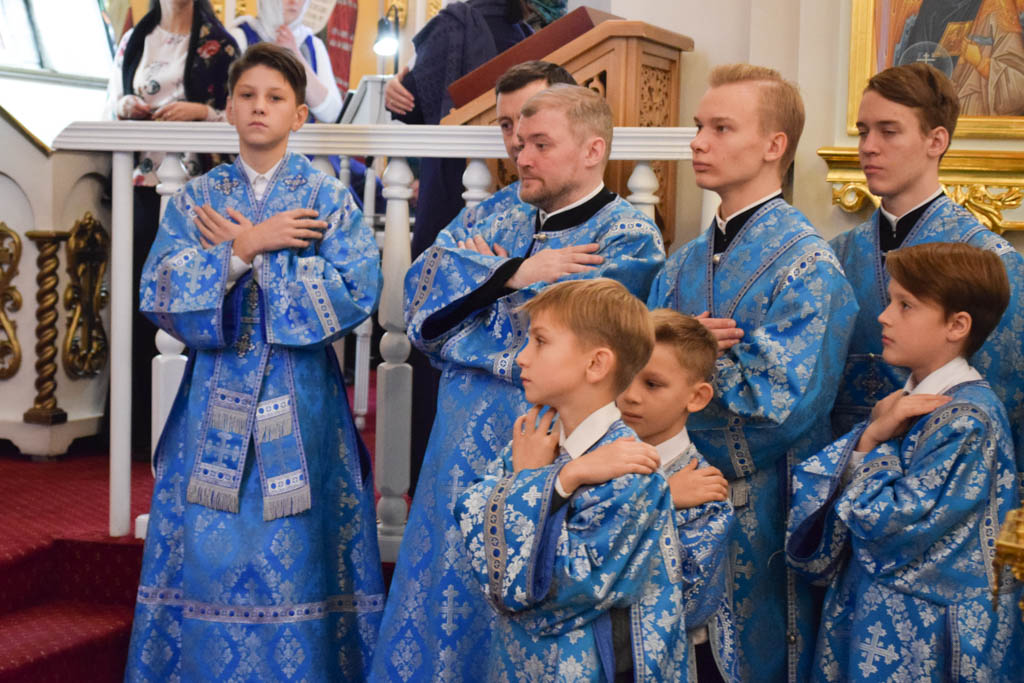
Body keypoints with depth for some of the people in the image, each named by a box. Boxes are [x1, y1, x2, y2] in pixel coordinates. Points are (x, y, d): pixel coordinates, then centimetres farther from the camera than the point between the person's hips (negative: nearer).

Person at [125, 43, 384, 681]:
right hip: (216, 395, 2)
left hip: (302, 398, -2)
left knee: (299, 556, 0)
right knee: (209, 552, 2)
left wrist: (246, 251, -12)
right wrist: (250, 247, -14)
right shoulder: (196, 199, 7)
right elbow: (159, 293, -5)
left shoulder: (329, 199, 1)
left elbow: (358, 293, -12)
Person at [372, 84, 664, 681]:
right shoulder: (500, 227, 14)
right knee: (446, 602, 12)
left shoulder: (628, 236, -7)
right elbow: (422, 293, 1)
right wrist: (515, 273, -12)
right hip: (462, 456, 6)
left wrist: (481, 279, -7)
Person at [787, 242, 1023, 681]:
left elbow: (889, 528, -23)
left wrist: (873, 445, -11)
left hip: (928, 638, -8)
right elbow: (811, 486, 0)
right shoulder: (904, 403, 8)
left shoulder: (966, 419, -18)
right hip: (872, 618, 8)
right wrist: (871, 435, -14)